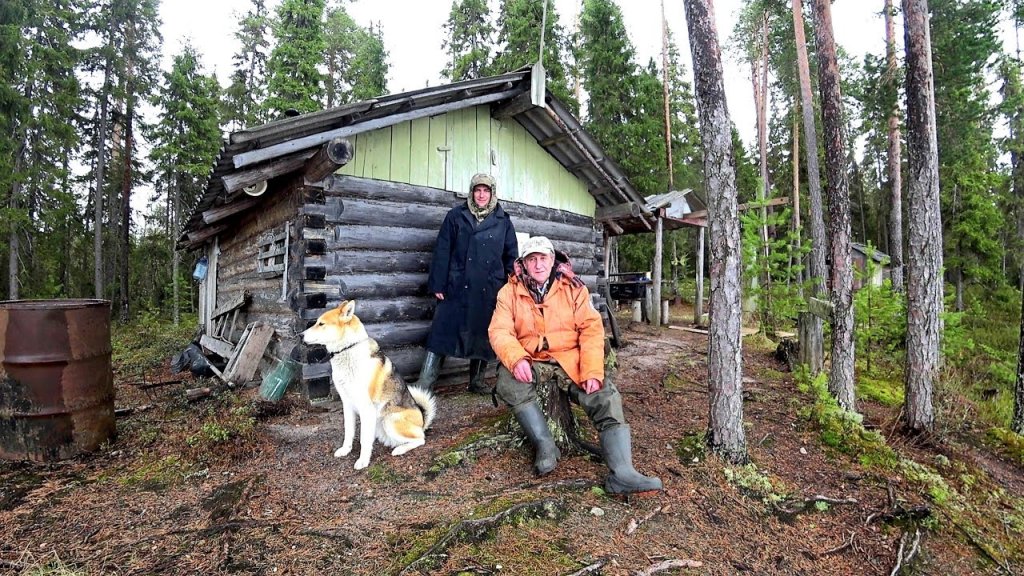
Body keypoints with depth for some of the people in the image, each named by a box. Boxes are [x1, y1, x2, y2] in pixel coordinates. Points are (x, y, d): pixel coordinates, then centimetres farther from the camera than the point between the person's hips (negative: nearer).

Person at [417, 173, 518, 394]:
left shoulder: (503, 222, 8)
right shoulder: (456, 216, 5)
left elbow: (511, 257, 9)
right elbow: (442, 251, 2)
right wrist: (438, 285, -4)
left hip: (489, 291, 2)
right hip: (457, 288, -1)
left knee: (483, 336, 10)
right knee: (442, 332, -3)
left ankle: (477, 381, 27)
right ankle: (425, 383, 3)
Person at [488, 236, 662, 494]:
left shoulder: (573, 288, 0)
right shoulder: (510, 292, 1)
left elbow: (591, 329, -7)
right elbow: (500, 331, -9)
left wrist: (592, 372, -20)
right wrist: (516, 359, -31)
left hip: (570, 359, 1)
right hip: (531, 362, 0)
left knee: (606, 395, -20)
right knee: (508, 380, -31)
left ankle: (622, 474, -22)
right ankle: (545, 444, -18)